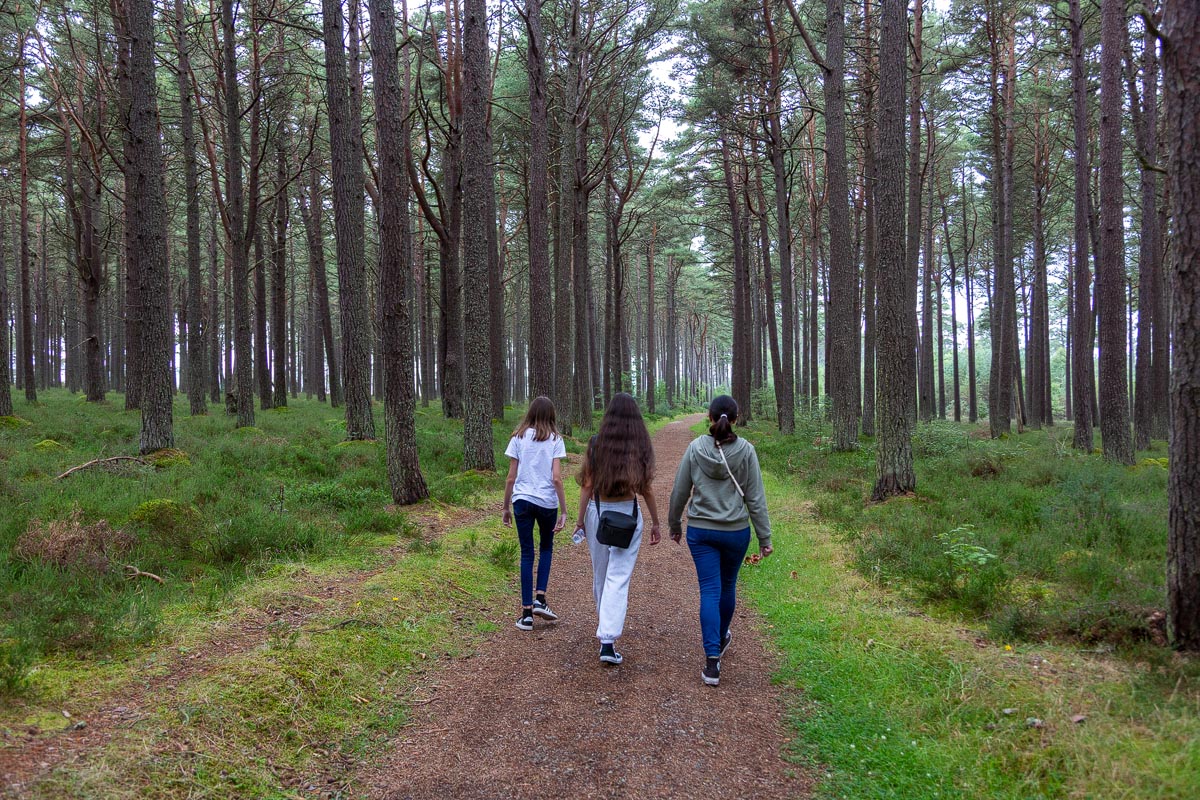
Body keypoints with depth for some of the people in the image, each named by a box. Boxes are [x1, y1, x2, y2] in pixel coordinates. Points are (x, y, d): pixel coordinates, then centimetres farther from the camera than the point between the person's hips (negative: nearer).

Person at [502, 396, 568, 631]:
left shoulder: (518, 438, 3)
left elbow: (511, 478, 1)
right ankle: (540, 599, 9)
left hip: (522, 500, 1)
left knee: (527, 554, 8)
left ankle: (527, 613, 8)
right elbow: (556, 478, -8)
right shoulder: (554, 440, -1)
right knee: (546, 548, 22)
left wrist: (507, 507, 11)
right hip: (547, 502, -1)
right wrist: (563, 511, -4)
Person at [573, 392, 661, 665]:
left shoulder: (595, 445, -4)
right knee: (618, 578, -3)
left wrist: (580, 519, 5)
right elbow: (646, 490, -3)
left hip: (597, 512, 2)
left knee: (600, 573, 19)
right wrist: (655, 523, 7)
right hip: (628, 514, -2)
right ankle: (608, 641, -12)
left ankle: (607, 622, 40)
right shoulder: (641, 448, -6)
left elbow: (587, 485, -4)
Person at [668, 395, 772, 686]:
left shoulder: (695, 448, -7)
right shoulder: (746, 450, -9)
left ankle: (712, 661, -8)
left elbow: (679, 492, 0)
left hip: (700, 531, 0)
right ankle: (721, 638, 43)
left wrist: (674, 523, 16)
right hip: (736, 531, 0)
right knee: (728, 586, 21)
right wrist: (764, 536, 0)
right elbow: (755, 497, -7)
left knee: (709, 591, 1)